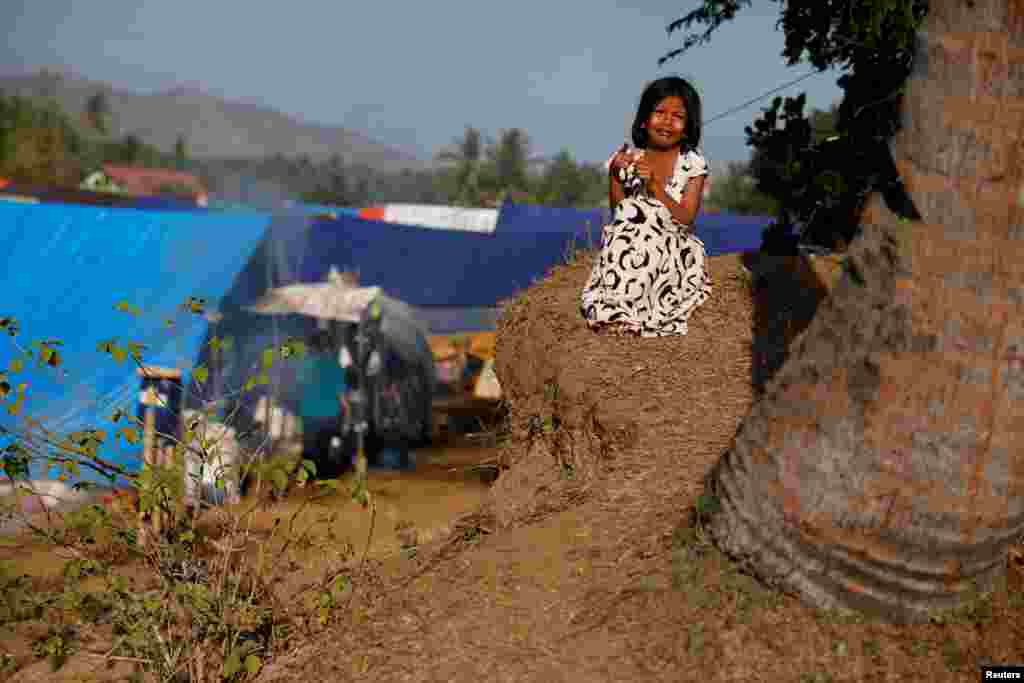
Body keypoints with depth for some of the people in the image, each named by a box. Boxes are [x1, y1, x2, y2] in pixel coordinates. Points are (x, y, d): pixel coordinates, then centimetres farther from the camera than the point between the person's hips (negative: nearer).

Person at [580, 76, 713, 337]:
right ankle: (620, 311, -31)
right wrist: (615, 175, -14)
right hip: (630, 247, 2)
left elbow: (685, 219, -11)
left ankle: (619, 310, -28)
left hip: (674, 250, -2)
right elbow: (618, 213, 0)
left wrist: (655, 185, -21)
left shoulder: (693, 164, -1)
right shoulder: (625, 160, 4)